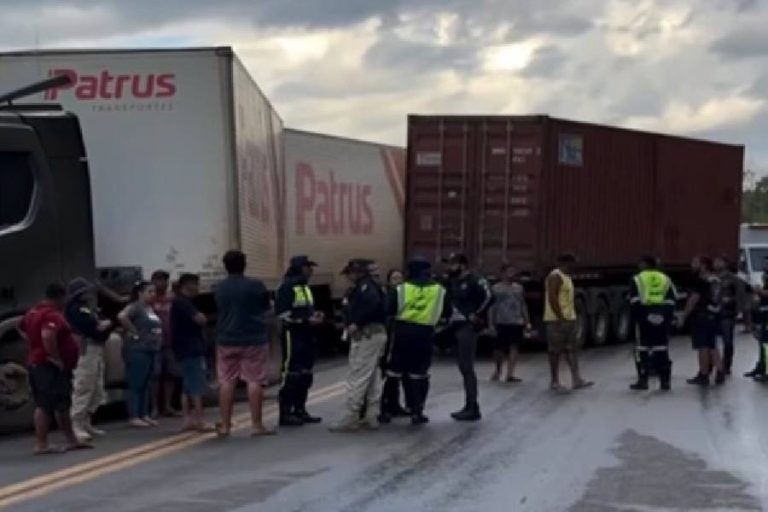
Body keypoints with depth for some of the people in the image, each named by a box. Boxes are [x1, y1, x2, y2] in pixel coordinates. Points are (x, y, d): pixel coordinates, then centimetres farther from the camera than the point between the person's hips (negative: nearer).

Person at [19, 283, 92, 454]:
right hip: (50, 366, -11)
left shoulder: (34, 312, 14)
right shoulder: (53, 316, -18)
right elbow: (48, 335, -35)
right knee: (46, 405, -8)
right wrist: (56, 358, -25)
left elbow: (22, 329, 30)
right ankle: (41, 445, -7)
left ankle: (71, 440, 24)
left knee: (61, 404, 17)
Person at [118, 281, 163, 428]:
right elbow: (122, 316, -30)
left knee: (146, 384, 12)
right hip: (137, 350, -9)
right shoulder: (135, 307, -12)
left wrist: (158, 339, 13)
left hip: (150, 350, 9)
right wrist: (133, 332, -22)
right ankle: (133, 417, -5)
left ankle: (144, 415, 17)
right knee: (136, 384, -7)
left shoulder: (151, 309, 16)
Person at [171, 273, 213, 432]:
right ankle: (200, 420, -14)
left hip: (187, 350, 10)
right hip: (191, 350, -10)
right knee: (197, 386, -11)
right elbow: (200, 319, -23)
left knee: (188, 386, 11)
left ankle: (187, 420, 12)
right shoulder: (183, 302, -14)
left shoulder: (180, 302, 18)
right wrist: (204, 318, -3)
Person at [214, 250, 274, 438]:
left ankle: (225, 425, 10)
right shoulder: (256, 286, -8)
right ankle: (257, 424, 0)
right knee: (254, 380, 0)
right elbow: (267, 308, 4)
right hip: (253, 339, -3)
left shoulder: (219, 288, 3)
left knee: (226, 381, 8)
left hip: (226, 340, 3)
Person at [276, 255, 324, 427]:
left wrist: (315, 314, 6)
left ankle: (300, 410, 20)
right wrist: (307, 320, -21)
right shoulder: (287, 287, -13)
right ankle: (286, 414, -4)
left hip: (306, 334, 10)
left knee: (306, 374, 12)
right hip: (293, 334, -10)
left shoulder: (305, 287, 17)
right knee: (291, 374, -8)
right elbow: (283, 314, -18)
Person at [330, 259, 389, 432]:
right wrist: (349, 322, 7)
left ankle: (350, 419, -8)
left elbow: (373, 304, -32)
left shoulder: (366, 286, -13)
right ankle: (371, 417, 17)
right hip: (375, 333, 11)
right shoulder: (366, 286, 17)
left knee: (357, 378, -9)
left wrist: (356, 324, -26)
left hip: (366, 335, -11)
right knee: (371, 378, 14)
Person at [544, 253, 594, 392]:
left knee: (572, 349, 7)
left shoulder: (567, 277, 18)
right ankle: (555, 382, 2)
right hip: (557, 320, -10)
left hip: (568, 319, 10)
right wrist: (561, 318, -23)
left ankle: (577, 380, 7)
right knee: (555, 351, -3)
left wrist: (572, 317, 19)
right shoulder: (555, 277, -13)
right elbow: (552, 299, -21)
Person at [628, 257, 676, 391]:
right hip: (662, 316, 3)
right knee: (662, 348, 7)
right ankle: (665, 381, 6)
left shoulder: (638, 279, 4)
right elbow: (671, 301, 9)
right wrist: (669, 318, 10)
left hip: (645, 315, -3)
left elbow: (635, 301, -5)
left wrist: (636, 317, -3)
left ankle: (643, 380, 0)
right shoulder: (665, 279, 15)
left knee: (642, 348, 3)